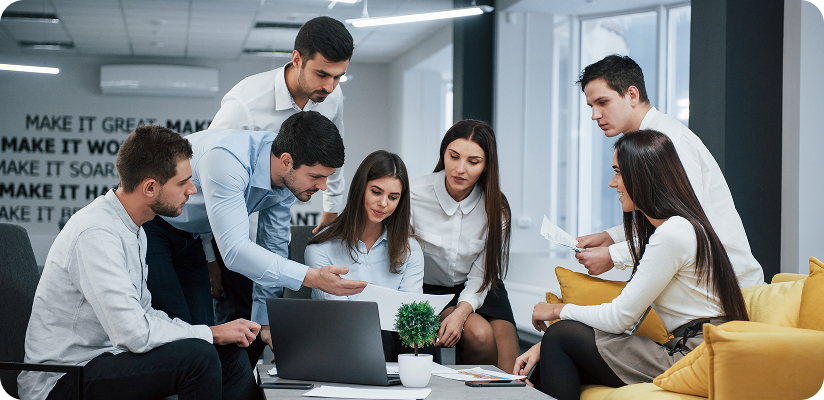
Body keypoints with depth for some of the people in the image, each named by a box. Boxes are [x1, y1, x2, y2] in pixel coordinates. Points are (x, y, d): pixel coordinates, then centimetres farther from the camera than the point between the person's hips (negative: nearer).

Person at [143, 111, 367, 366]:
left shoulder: (287, 181, -12)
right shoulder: (227, 159, -37)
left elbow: (273, 249, 0)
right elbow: (234, 249, -42)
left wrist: (265, 325, 1)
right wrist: (311, 278, -50)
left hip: (189, 235, 7)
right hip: (148, 225, -7)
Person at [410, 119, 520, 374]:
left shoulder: (495, 208, -10)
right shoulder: (415, 195, -16)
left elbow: (481, 276, -8)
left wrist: (461, 313, -28)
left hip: (477, 293, 2)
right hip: (430, 290, -2)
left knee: (508, 372, -18)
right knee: (479, 334, -28)